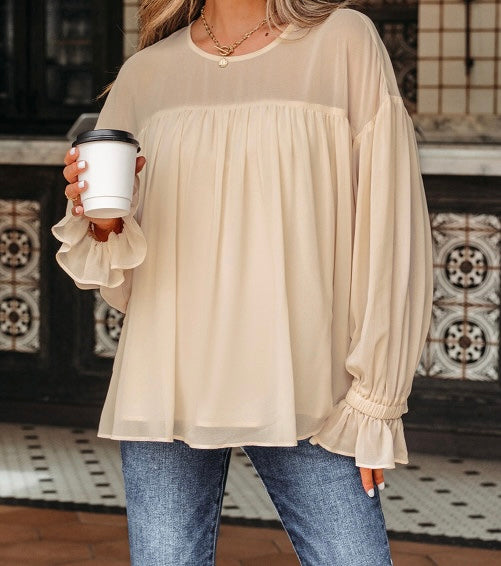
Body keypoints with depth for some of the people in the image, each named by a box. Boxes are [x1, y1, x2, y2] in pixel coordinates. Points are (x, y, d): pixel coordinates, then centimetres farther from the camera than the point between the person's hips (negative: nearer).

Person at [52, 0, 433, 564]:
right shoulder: (144, 73, 9)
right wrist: (102, 224, -10)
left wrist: (375, 397, -5)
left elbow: (392, 231, -1)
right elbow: (117, 276, 13)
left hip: (302, 387, -2)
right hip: (167, 385, 2)